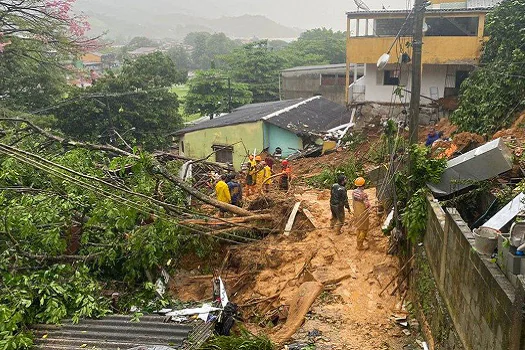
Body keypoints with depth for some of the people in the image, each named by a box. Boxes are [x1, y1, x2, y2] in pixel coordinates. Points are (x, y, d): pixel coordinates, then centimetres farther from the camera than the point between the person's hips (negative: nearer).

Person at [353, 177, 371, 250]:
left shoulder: (354, 192, -7)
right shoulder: (363, 194, -29)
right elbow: (367, 205, -24)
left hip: (356, 213, 7)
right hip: (363, 214, -7)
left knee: (359, 228, 25)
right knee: (363, 230, 9)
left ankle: (359, 243, 43)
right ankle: (360, 246, 17)